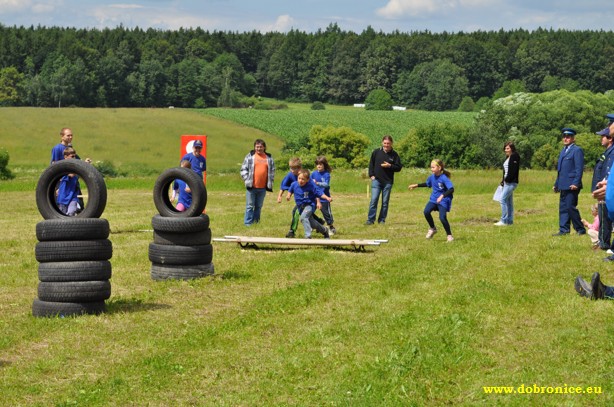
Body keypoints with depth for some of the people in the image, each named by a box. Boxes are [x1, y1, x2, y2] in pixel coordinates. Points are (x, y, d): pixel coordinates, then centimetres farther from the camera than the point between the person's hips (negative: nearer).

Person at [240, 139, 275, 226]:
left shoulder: (269, 158, 9)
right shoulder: (250, 156, 1)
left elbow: (272, 171, 15)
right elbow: (243, 169, 2)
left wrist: (270, 182, 6)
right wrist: (247, 180, -7)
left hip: (263, 187, 3)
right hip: (251, 187, -3)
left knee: (259, 206, 10)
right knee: (250, 206, 0)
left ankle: (256, 222, 18)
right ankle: (248, 223, 4)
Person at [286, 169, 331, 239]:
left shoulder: (311, 185, -19)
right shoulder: (294, 184, -7)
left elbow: (319, 193, -14)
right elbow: (290, 190, 14)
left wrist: (327, 198, -24)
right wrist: (289, 195, -5)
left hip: (310, 205, -6)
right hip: (301, 207, 6)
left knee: (303, 217, -33)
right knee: (312, 224, 14)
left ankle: (308, 236, -32)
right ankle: (324, 230, 41)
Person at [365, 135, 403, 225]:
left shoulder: (394, 155, 3)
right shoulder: (376, 152, 4)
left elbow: (399, 167, 3)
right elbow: (371, 164, 10)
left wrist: (389, 166, -13)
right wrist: (371, 175, 0)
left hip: (388, 182, 1)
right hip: (376, 180, 0)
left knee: (385, 202, 5)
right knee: (373, 200, -8)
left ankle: (382, 220, 13)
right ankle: (370, 220, -5)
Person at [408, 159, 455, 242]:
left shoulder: (444, 178, -21)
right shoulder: (432, 177, 1)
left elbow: (451, 189, -31)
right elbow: (427, 184, 24)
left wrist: (442, 196, -42)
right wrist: (416, 185, 20)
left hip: (443, 200, -6)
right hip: (434, 199, 6)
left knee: (442, 217, -19)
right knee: (426, 211, -15)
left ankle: (449, 235, 2)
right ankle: (432, 229, 10)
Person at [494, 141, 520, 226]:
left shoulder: (515, 157, -11)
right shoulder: (508, 158, 17)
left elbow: (513, 170, -19)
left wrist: (507, 179, -15)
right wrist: (503, 181, 10)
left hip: (511, 182, -10)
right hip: (507, 182, 10)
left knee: (503, 199, -13)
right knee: (509, 202, 11)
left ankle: (504, 221, -12)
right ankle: (510, 220, 15)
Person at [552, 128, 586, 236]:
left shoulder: (577, 150, -6)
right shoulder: (563, 151, 21)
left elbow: (579, 168, -14)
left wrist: (576, 183, -21)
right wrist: (556, 184, 19)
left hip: (571, 185, -9)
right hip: (563, 186, 9)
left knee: (570, 207, -9)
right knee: (563, 208, 7)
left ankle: (581, 230, 0)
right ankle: (564, 230, 9)